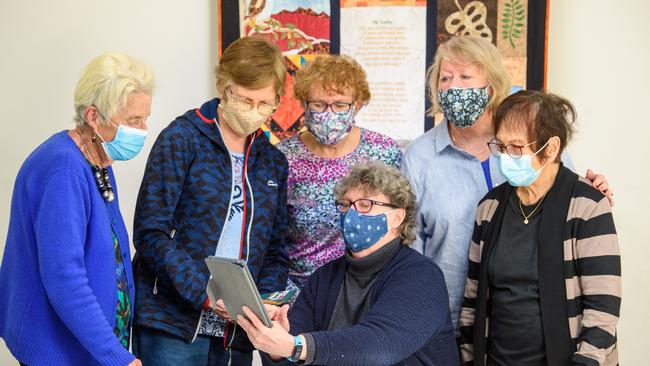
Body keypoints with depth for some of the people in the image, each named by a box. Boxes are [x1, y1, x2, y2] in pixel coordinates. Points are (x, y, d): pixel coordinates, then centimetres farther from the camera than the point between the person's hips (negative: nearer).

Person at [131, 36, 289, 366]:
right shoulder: (182, 139, -4)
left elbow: (274, 252, 13)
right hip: (173, 327, -5)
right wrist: (205, 293, -19)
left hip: (236, 335, 5)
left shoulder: (273, 162, 12)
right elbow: (150, 233, -11)